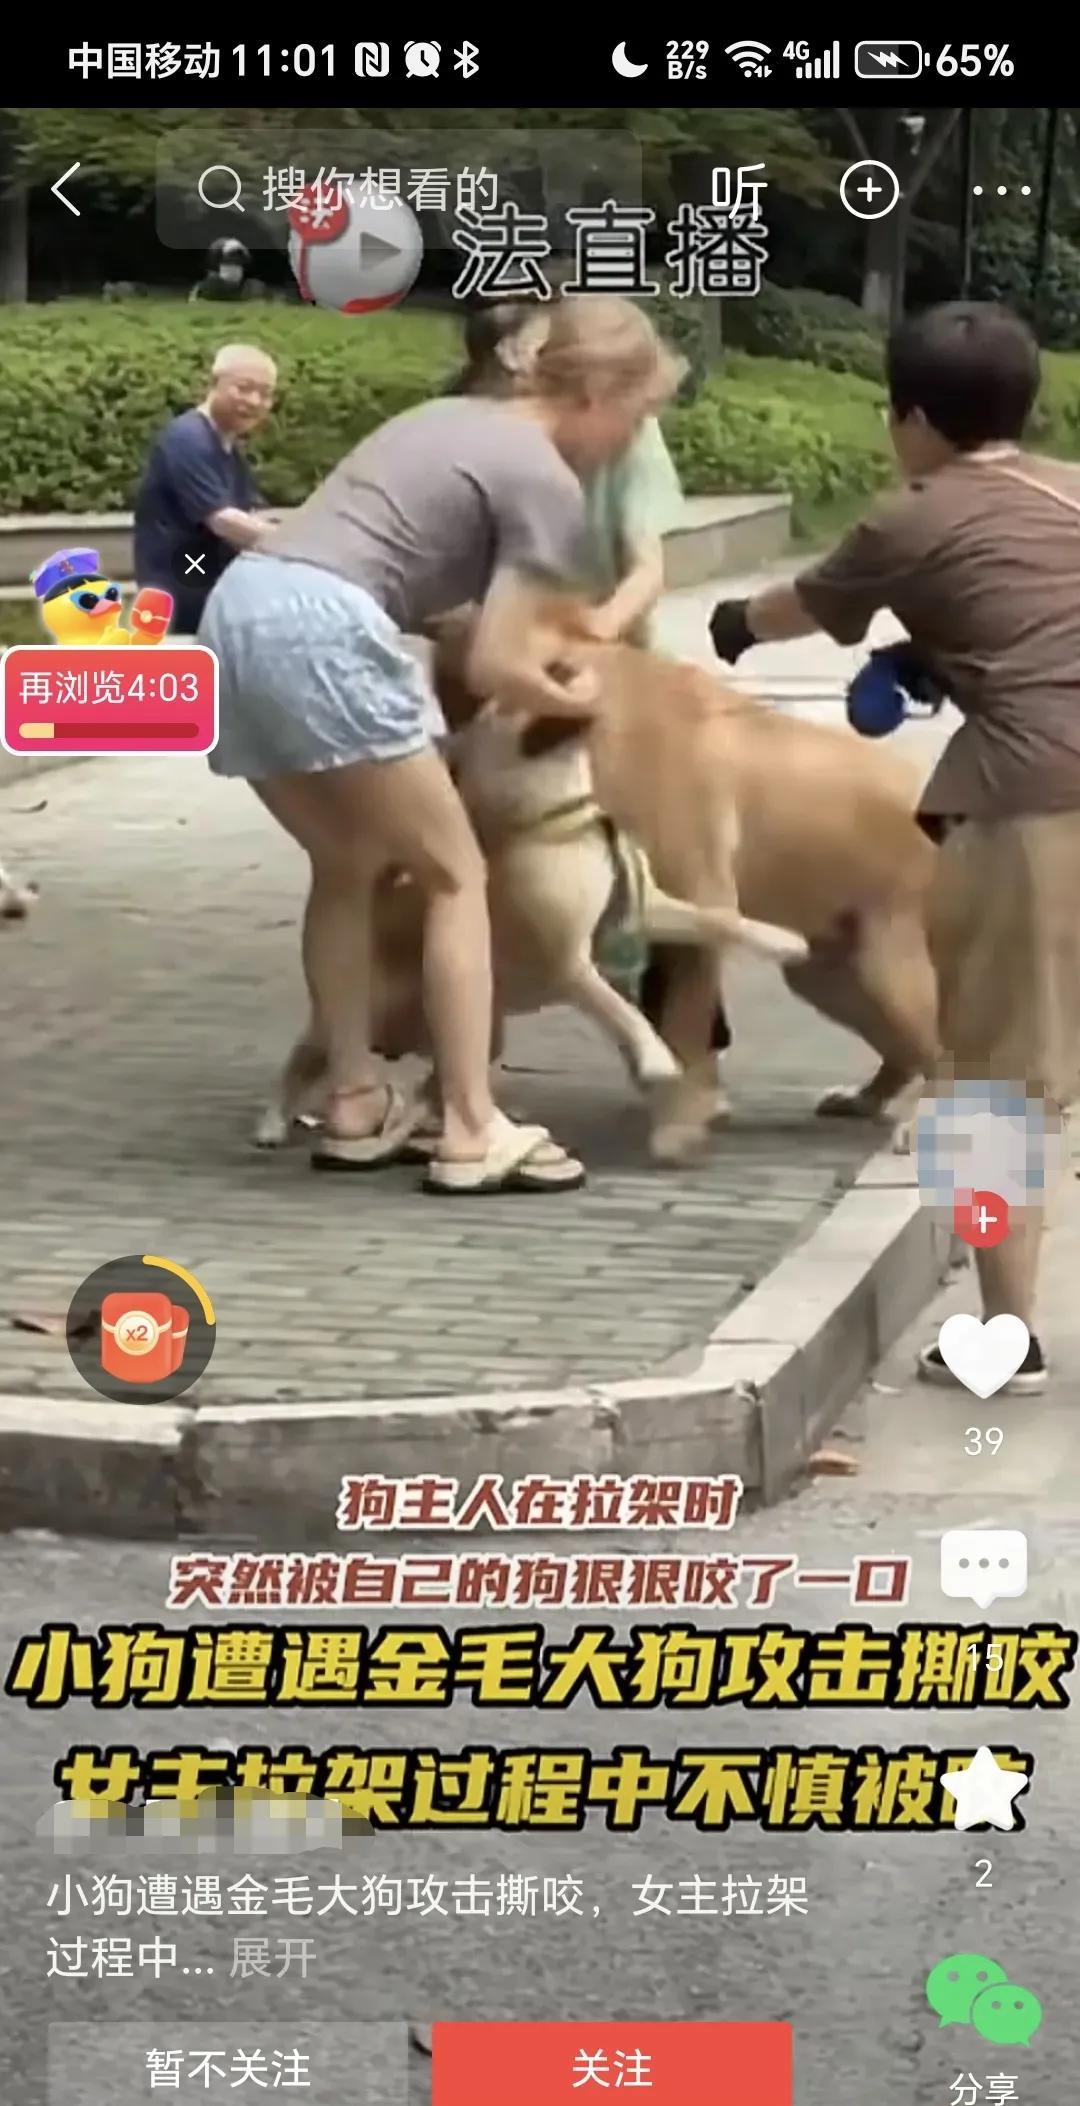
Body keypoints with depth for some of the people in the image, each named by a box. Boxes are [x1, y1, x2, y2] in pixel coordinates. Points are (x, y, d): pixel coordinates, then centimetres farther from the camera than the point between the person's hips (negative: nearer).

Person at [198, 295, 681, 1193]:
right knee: (454, 875, 3)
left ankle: (356, 1106, 22)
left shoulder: (451, 418, 27)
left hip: (239, 608, 8)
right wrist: (571, 701, 16)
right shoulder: (547, 485, 1)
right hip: (323, 633, -8)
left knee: (347, 866, 22)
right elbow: (494, 665, -4)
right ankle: (472, 1133, 0)